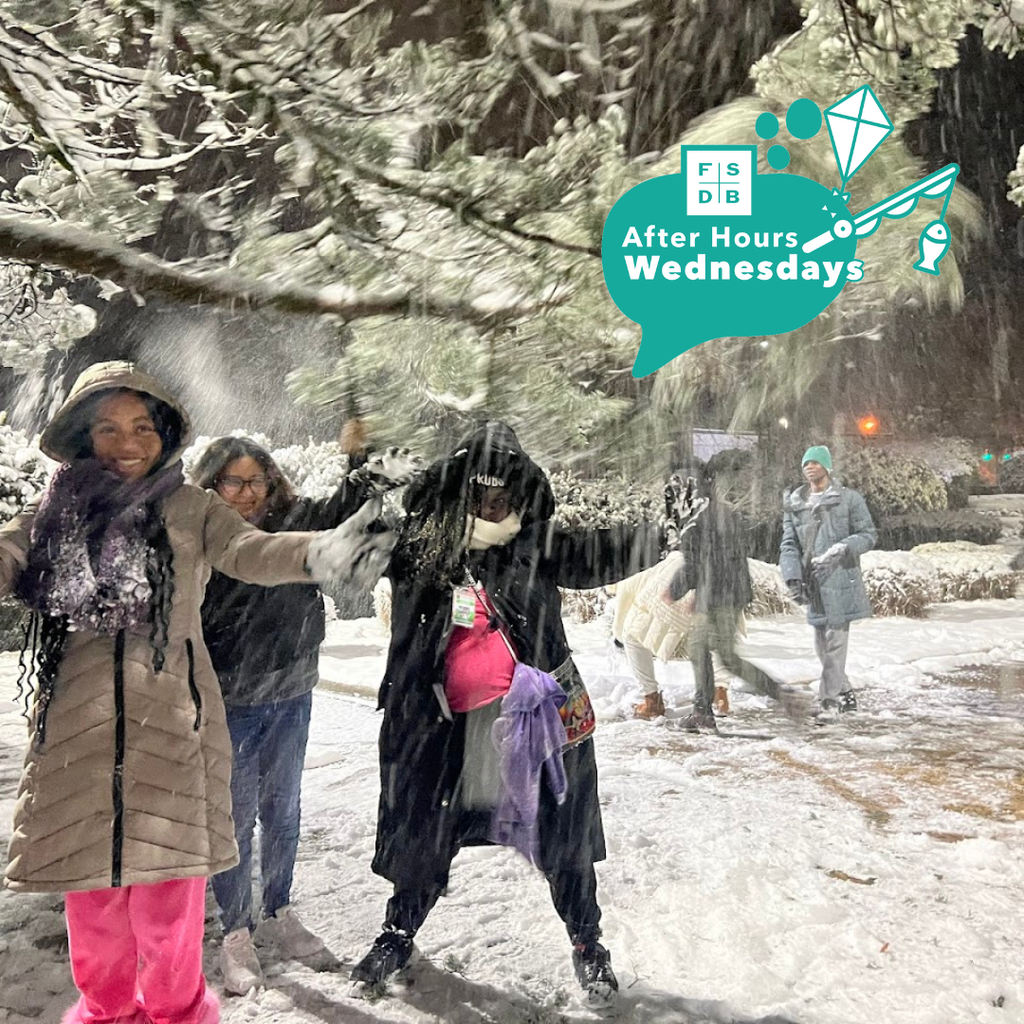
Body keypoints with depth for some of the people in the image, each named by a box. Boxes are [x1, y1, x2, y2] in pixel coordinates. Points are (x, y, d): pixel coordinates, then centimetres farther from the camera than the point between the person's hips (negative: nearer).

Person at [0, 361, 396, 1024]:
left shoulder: (192, 508, 3)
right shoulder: (58, 513, 10)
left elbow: (248, 550, -15)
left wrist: (319, 552, -38)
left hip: (169, 720, -2)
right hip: (77, 724, 3)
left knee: (166, 881, 2)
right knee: (89, 886, 12)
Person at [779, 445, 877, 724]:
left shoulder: (849, 498, -1)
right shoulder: (793, 503, 10)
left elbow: (869, 534, 0)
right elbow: (789, 544, 6)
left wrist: (842, 548, -19)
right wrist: (793, 577, -7)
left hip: (841, 579, -5)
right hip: (812, 583, 5)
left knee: (835, 641, -6)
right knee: (821, 644, 10)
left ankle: (829, 701, 1)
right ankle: (846, 694, 26)